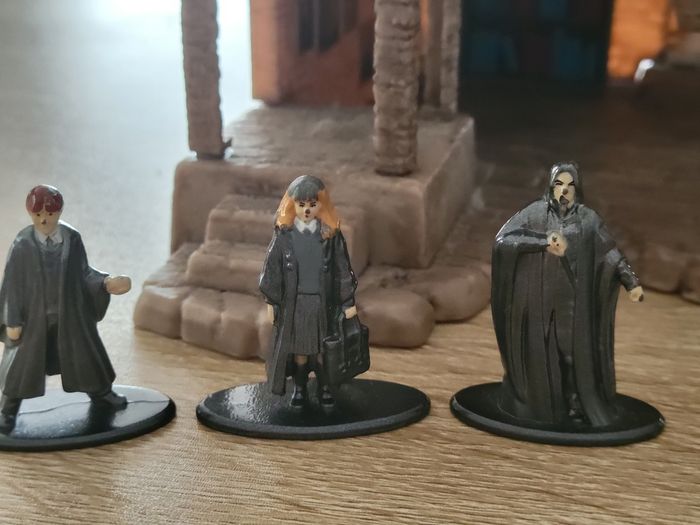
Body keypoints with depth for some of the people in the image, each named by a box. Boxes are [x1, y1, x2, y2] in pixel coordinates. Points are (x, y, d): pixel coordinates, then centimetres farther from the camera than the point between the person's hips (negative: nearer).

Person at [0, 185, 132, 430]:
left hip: (70, 312, 3)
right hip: (34, 315, -3)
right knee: (23, 360, 5)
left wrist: (106, 282, -17)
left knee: (85, 350, 18)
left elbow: (83, 272, 0)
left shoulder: (72, 239, -10)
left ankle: (100, 392, 42)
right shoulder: (22, 245, -16)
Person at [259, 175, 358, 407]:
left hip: (323, 300, 0)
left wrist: (348, 302, -1)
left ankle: (325, 388, 25)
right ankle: (299, 388, 26)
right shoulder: (284, 234, -7)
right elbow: (273, 268, -1)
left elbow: (342, 268, -2)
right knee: (298, 347, 10)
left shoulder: (330, 234, -7)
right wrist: (271, 301, 0)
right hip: (294, 301, 0)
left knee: (323, 347, 9)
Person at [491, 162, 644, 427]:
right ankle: (537, 404, 20)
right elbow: (503, 239, -14)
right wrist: (544, 241, -21)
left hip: (573, 300, 1)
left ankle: (575, 405, 13)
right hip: (540, 297, -1)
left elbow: (611, 253, 5)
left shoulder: (588, 218, 2)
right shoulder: (535, 213, -3)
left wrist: (632, 282, -5)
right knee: (539, 352, 5)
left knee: (574, 352, 1)